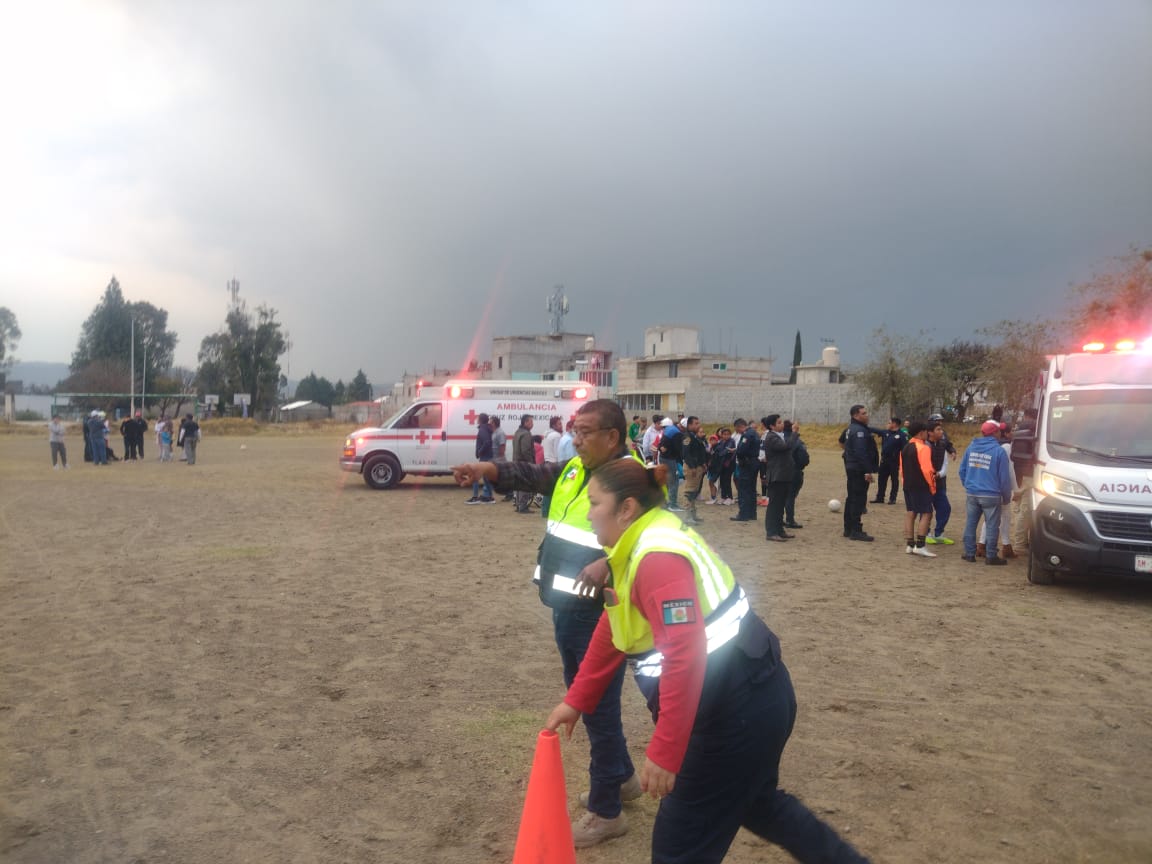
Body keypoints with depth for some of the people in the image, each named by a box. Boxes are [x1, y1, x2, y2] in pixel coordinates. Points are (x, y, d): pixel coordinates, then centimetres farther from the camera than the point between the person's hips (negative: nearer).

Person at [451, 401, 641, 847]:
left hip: (600, 612, -9)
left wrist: (608, 564, -39)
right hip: (566, 607, 9)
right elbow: (532, 475, 7)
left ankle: (606, 811, 19)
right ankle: (622, 776, 42)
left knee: (598, 706, 2)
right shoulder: (574, 469, 10)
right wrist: (486, 469, -7)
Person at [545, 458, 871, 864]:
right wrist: (576, 701, 17)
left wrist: (664, 753, -28)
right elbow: (610, 633, 16)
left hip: (740, 708, -11)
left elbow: (685, 658, -31)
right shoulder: (638, 550, 9)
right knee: (756, 801, 32)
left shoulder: (659, 559, -24)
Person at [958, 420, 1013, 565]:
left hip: (972, 494, 5)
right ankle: (990, 556, 6)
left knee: (970, 523, 11)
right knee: (992, 526, 3)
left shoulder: (971, 447, 5)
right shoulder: (999, 451, -10)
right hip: (991, 495, -5)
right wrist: (1007, 497, 3)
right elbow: (1004, 477, -7)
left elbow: (962, 470, 10)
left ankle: (969, 553, 16)